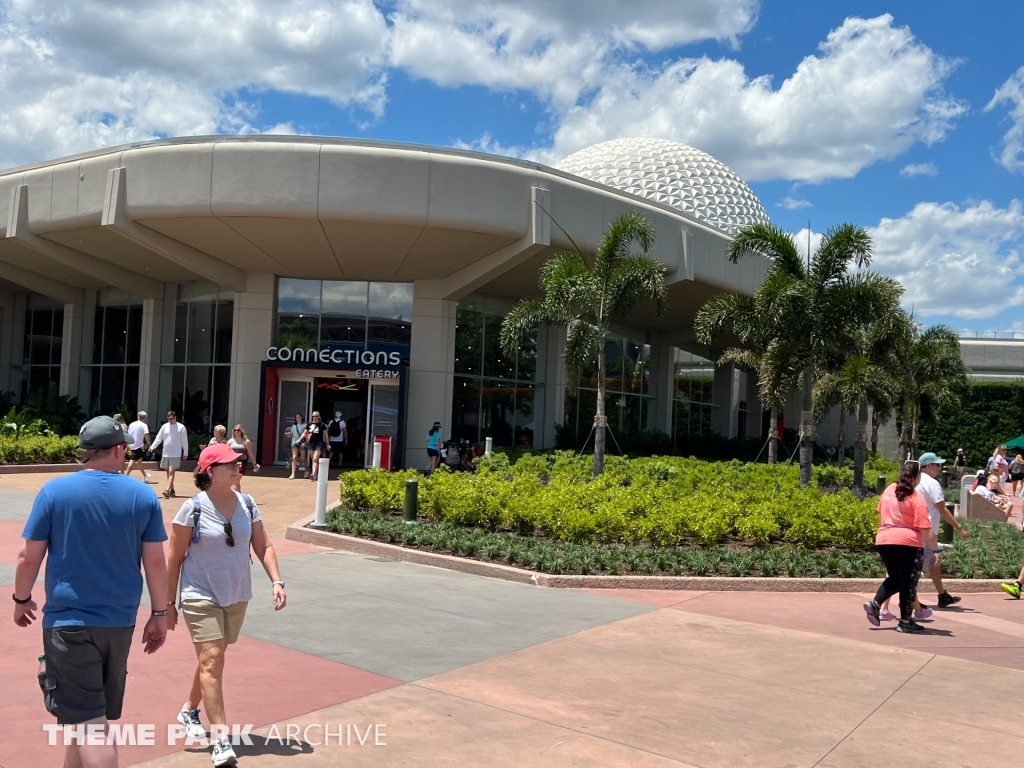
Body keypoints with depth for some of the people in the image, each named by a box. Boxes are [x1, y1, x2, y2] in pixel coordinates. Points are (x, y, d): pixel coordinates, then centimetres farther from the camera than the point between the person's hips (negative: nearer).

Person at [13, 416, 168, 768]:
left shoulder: (54, 491, -8)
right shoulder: (143, 495, -4)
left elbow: (29, 557, -3)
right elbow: (155, 562, -2)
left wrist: (21, 599, 15)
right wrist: (159, 614, 8)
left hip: (69, 620, -3)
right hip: (119, 620, 3)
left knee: (87, 719, -1)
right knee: (95, 712, 23)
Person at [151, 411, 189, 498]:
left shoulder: (181, 427, -4)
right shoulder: (164, 426, 6)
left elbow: (184, 441, -1)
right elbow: (158, 438, 5)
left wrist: (185, 453, -2)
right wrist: (152, 447, -8)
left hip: (176, 454, -5)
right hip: (165, 454, 5)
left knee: (171, 472, -13)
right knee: (168, 472, 10)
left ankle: (167, 490, -20)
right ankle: (172, 490, 19)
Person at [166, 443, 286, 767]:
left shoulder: (247, 504, -1)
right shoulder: (193, 508, -14)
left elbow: (263, 546, 5)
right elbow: (174, 558, -8)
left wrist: (276, 581, -7)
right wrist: (169, 603, -6)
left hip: (237, 597, 5)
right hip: (201, 597, -5)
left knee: (213, 658, 19)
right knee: (211, 661, -11)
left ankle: (189, 711, 42)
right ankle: (221, 738, -8)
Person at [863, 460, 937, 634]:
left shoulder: (889, 490, 9)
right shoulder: (916, 499, -9)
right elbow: (926, 530, -12)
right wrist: (936, 548, -4)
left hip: (883, 541, 6)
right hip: (907, 543, -6)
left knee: (894, 578, 22)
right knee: (908, 582, 5)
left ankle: (875, 604, 5)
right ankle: (905, 622, 9)